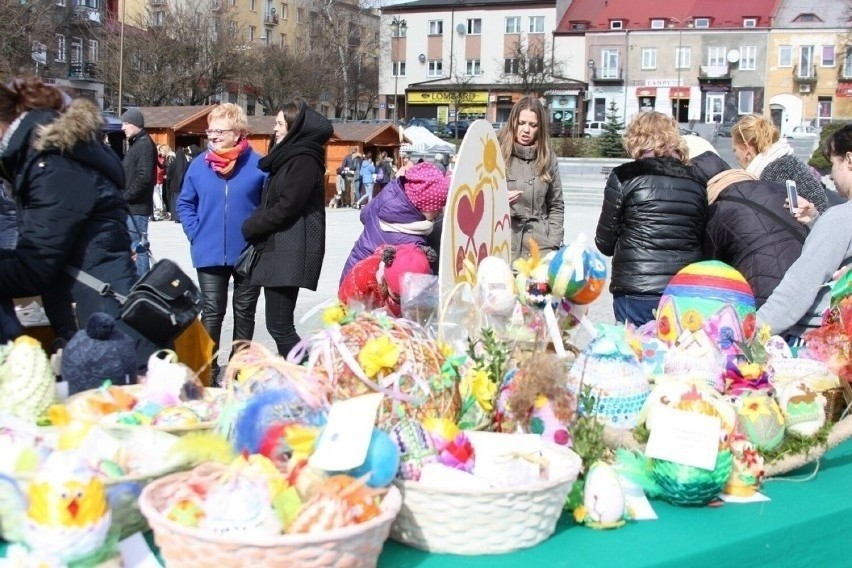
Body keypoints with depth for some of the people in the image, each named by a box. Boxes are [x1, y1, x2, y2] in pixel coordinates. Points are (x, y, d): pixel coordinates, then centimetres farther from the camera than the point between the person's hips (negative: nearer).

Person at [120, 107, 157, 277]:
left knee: (137, 248, -8)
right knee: (137, 248, 13)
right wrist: (124, 197, 11)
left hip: (137, 207, -10)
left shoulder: (145, 144, -11)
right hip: (131, 207, 10)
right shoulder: (135, 144, 19)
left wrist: (126, 197, -15)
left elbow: (144, 177, -21)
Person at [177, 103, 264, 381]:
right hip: (209, 254, 1)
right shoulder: (199, 165, -2)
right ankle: (208, 369, 13)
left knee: (244, 313, 13)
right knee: (211, 314, 5)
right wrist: (195, 233, -1)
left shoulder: (257, 165, -10)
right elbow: (185, 203, 10)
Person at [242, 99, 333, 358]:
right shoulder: (289, 157, 19)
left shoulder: (303, 160, -12)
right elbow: (271, 203, 22)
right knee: (280, 324, 12)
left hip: (291, 252, -10)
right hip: (279, 249, 10)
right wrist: (255, 225, 3)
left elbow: (286, 208, -18)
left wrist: (250, 227, -4)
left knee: (279, 326, -10)